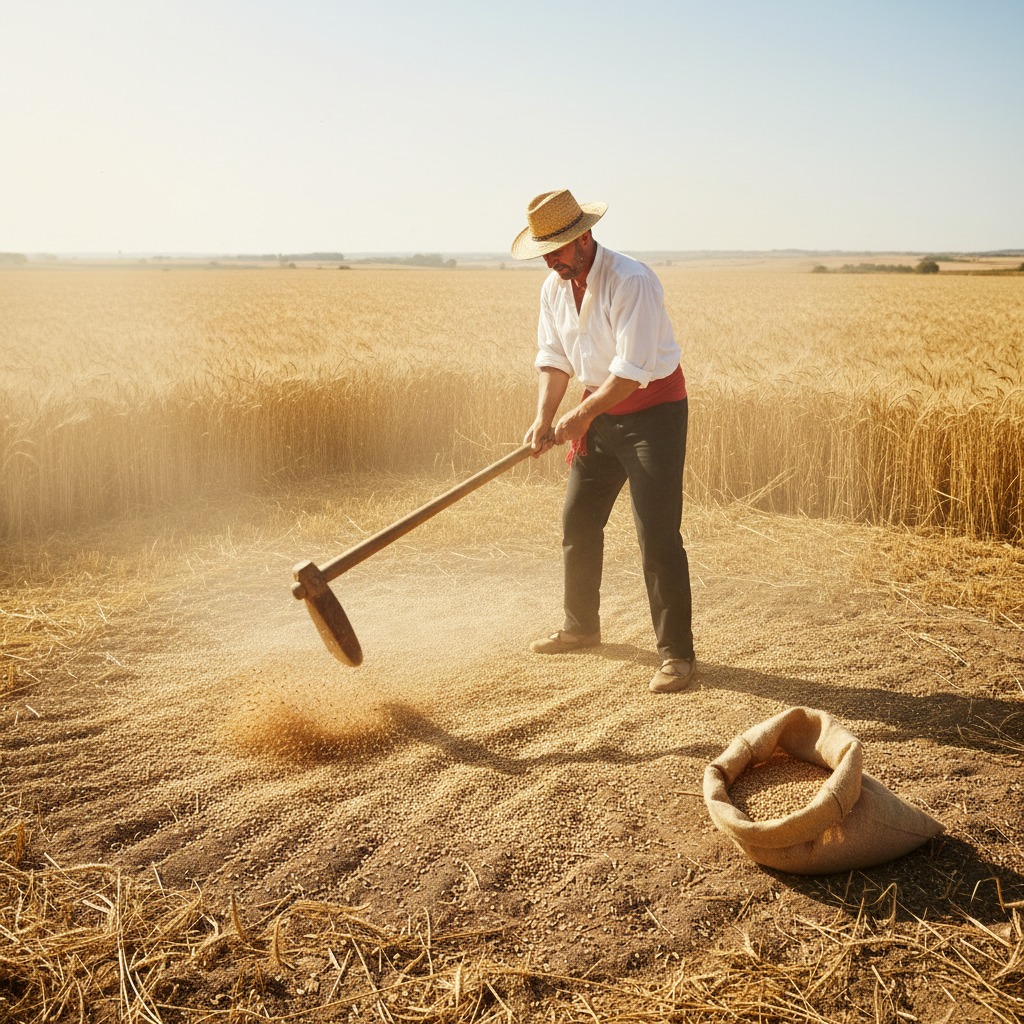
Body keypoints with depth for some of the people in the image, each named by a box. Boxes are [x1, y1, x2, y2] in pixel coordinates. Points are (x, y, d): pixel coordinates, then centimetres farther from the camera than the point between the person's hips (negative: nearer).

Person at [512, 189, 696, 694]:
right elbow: (553, 359, 7)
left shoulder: (632, 282, -23)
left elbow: (631, 371, -26)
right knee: (577, 521, 13)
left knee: (657, 534, -12)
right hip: (599, 411, 8)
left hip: (653, 410, -8)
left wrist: (581, 416, -19)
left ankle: (677, 653, -2)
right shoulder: (554, 288, 2)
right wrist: (544, 418, -6)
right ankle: (580, 626, 32)